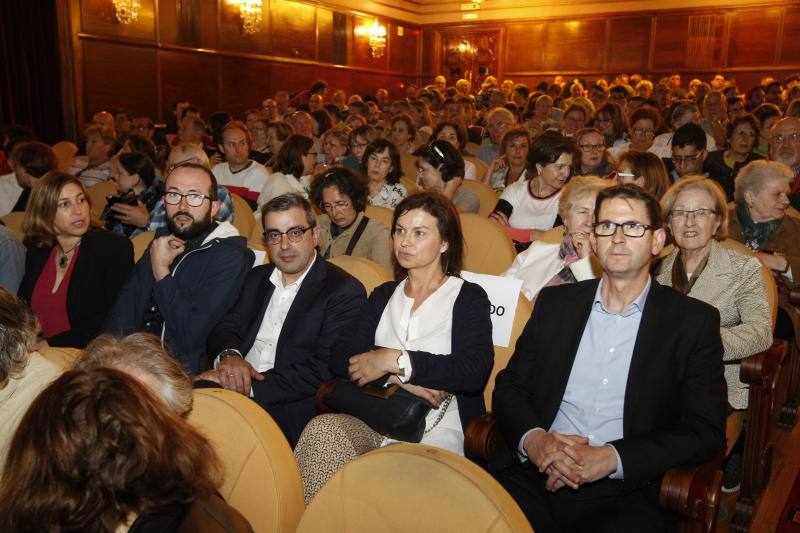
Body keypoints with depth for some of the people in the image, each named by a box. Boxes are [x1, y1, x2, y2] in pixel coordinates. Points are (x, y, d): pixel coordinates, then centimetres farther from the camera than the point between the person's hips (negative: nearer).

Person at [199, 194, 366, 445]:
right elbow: (225, 328, 13)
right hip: (233, 390, 6)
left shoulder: (345, 291, -3)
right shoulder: (257, 277, 20)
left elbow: (325, 370, -12)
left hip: (287, 410, -6)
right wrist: (229, 356, -12)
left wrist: (251, 386, -18)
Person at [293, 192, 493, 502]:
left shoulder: (469, 297, 5)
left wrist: (394, 361, -15)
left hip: (437, 431, -3)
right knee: (323, 427, -29)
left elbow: (475, 371, -13)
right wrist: (401, 378, -13)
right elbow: (340, 358, 4)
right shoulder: (383, 295, 18)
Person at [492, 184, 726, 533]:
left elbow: (706, 432, -2)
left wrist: (610, 458, -15)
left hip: (626, 494, -1)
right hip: (539, 476, 2)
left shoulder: (694, 321, 3)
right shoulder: (555, 302, 11)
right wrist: (533, 439, -11)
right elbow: (509, 386, 11)